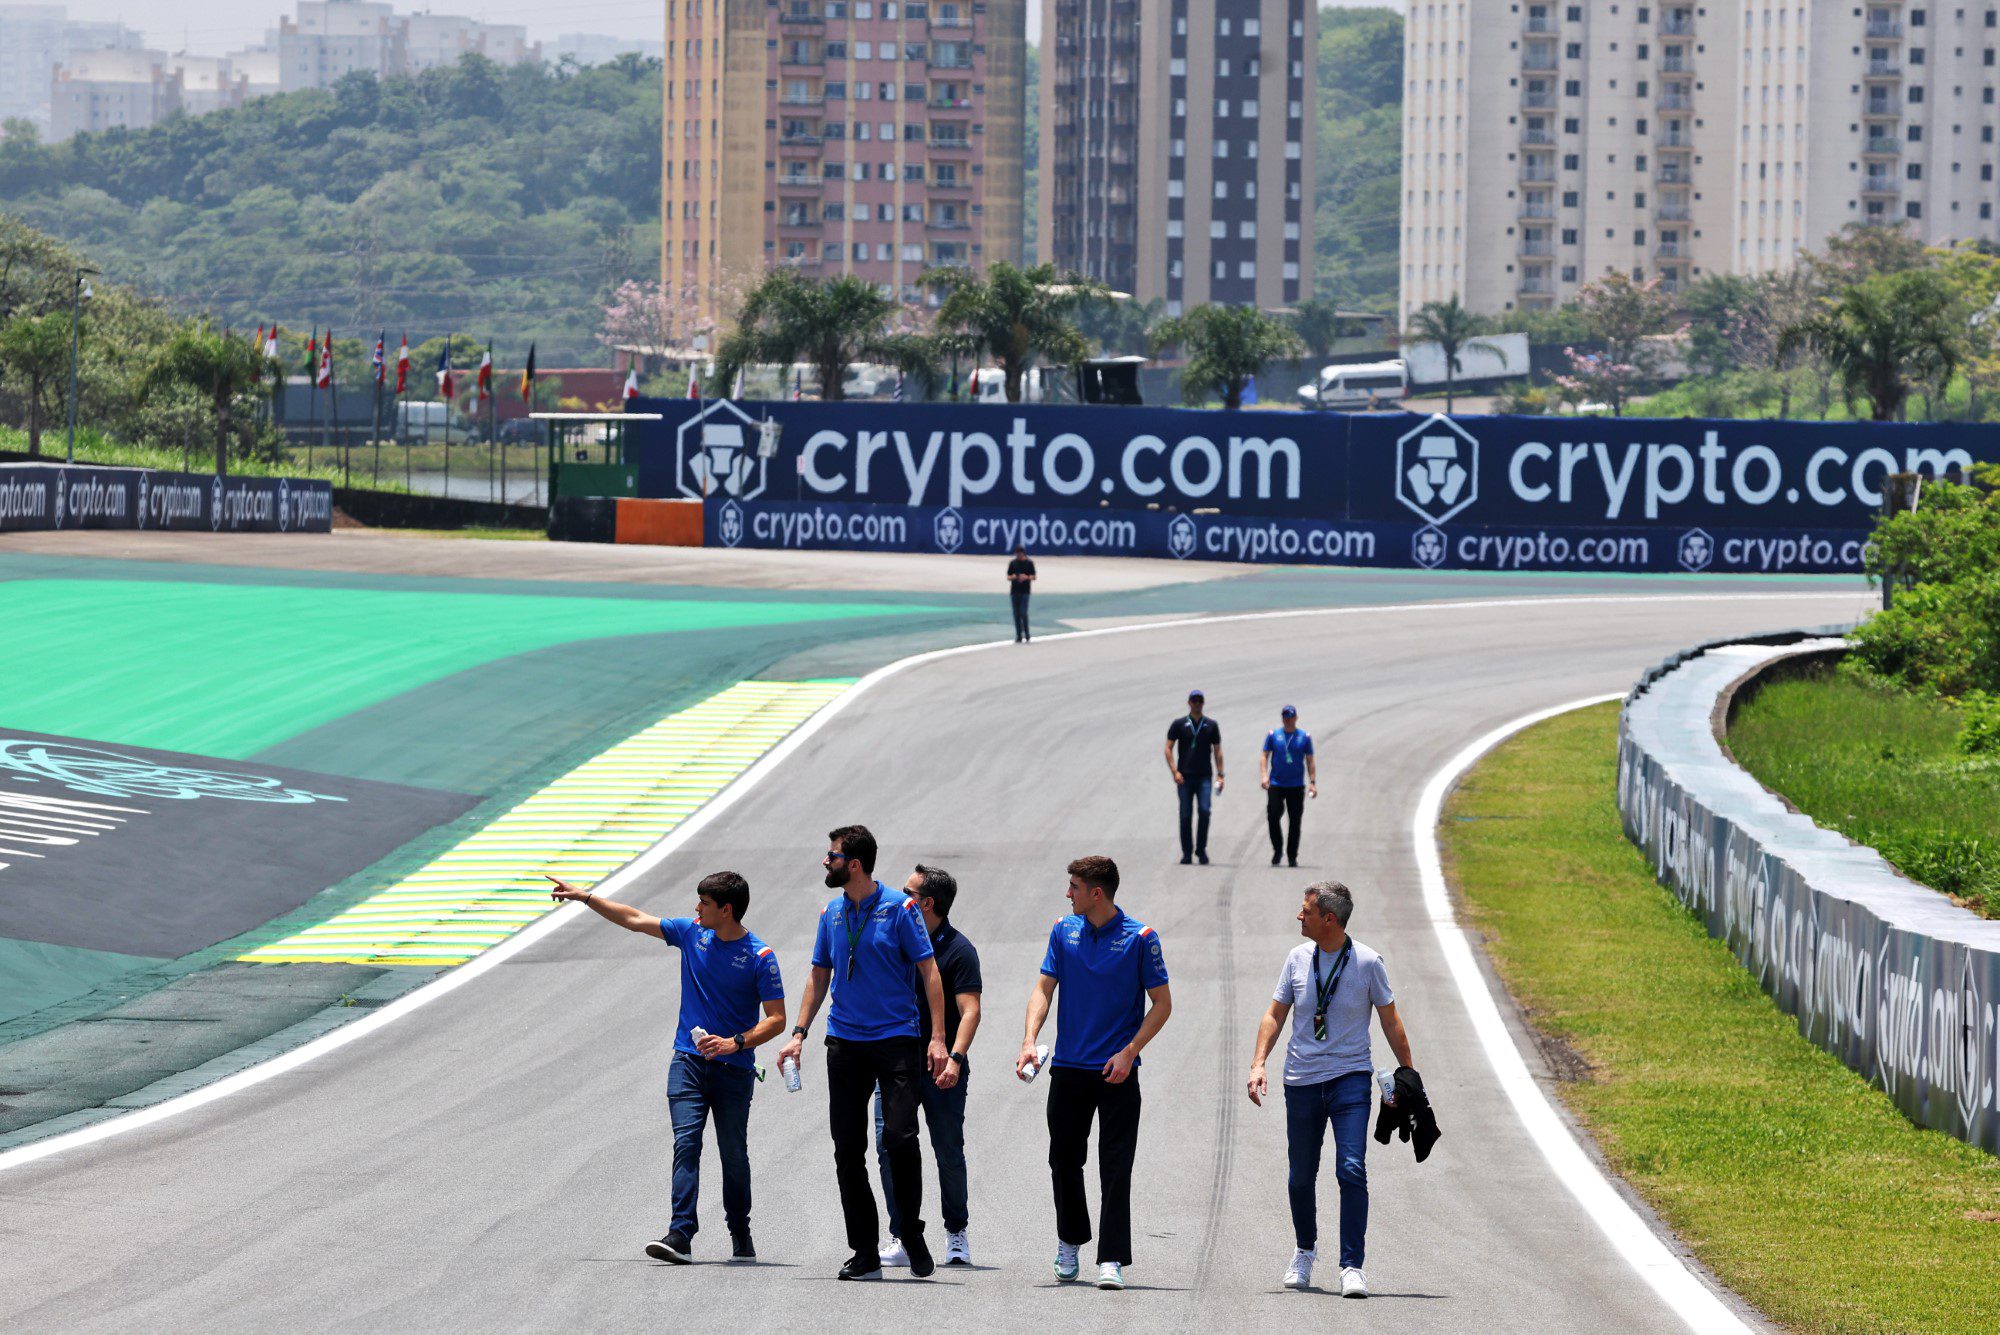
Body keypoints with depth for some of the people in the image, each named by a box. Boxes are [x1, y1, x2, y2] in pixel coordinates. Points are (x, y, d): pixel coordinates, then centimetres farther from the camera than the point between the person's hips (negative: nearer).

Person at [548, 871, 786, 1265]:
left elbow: (776, 1019, -8)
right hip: (688, 1062, 3)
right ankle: (680, 1236, -20)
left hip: (734, 1070, -3)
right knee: (686, 1144, -11)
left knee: (734, 1154, 6)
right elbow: (635, 920, 15)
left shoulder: (760, 957, -9)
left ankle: (740, 1234, 24)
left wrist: (736, 1042, -22)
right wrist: (583, 896, 16)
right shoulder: (692, 934, 6)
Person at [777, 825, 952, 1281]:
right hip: (845, 1044, 5)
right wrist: (799, 1033, 7)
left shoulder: (899, 908, -5)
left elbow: (929, 972, -6)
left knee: (900, 1137, -17)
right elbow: (819, 977, 18)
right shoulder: (831, 914, 10)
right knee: (847, 1149, 2)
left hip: (895, 1040, -5)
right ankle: (865, 1254, 8)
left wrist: (938, 1038, -13)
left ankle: (912, 1235, 2)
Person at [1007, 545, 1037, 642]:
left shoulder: (1029, 563, 1)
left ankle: (1026, 636, -5)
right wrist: (1013, 577, -12)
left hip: (1025, 591, -4)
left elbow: (1033, 577, 2)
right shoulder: (1012, 563, 9)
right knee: (1016, 614, 4)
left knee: (1023, 613, -13)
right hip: (1015, 591, 4)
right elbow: (1008, 577, 11)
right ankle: (1019, 637, 9)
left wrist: (1026, 577, -17)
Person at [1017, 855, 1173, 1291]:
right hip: (1068, 1067, 4)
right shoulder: (1064, 930, 6)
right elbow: (1044, 988, 5)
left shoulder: (1139, 938, -6)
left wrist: (1129, 1052, -12)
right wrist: (1029, 1040, -10)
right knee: (1064, 1160, 11)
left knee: (1116, 1167, -7)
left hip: (1117, 1073, -4)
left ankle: (1112, 1260, -8)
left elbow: (1162, 1004, -2)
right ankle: (1070, 1241, 32)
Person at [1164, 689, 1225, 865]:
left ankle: (1201, 849, -1)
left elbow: (1217, 751, 12)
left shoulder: (1211, 725, 10)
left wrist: (1220, 775, 3)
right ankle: (1187, 853, 8)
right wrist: (1175, 772, -9)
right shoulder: (1179, 724, 6)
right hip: (1184, 778, 0)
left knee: (1204, 811, -14)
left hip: (1204, 777, 0)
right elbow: (1168, 748, 3)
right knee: (1186, 816, 0)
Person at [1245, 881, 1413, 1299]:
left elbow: (1391, 1022, 4)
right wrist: (1258, 1063, -5)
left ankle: (1352, 1267, -15)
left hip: (1350, 1079, -3)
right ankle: (1305, 1251, 34)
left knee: (1351, 1170, -16)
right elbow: (1275, 1014, 8)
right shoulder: (1298, 959, 3)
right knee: (1301, 1176, 9)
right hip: (1302, 1082, 3)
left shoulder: (1366, 962, -5)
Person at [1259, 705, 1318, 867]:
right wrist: (1264, 775, -9)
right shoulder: (1273, 735, 6)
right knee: (1273, 816, -10)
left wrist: (1312, 783, 0)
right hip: (1275, 785, 0)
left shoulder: (1304, 737, 6)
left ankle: (1292, 856, 11)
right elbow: (1264, 756, 6)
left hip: (1297, 786, 0)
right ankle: (1277, 850, 9)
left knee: (1295, 822, 2)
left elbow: (1310, 761, 8)